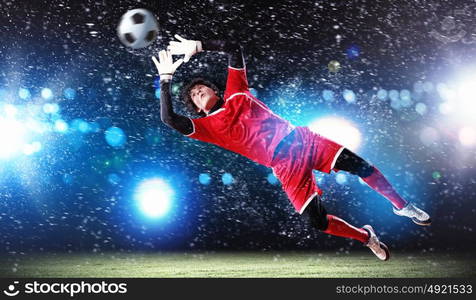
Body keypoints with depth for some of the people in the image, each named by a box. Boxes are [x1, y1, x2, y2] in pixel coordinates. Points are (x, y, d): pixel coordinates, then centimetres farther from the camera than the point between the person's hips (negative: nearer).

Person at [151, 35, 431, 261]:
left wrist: (197, 45, 3)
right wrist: (166, 78, -11)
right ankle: (366, 236, 15)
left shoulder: (236, 93, 12)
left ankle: (402, 205, 17)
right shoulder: (209, 125, 4)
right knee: (317, 221, -11)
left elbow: (234, 48, 11)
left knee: (360, 166, -6)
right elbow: (170, 119, -10)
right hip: (285, 166, -2)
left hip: (300, 139, 2)